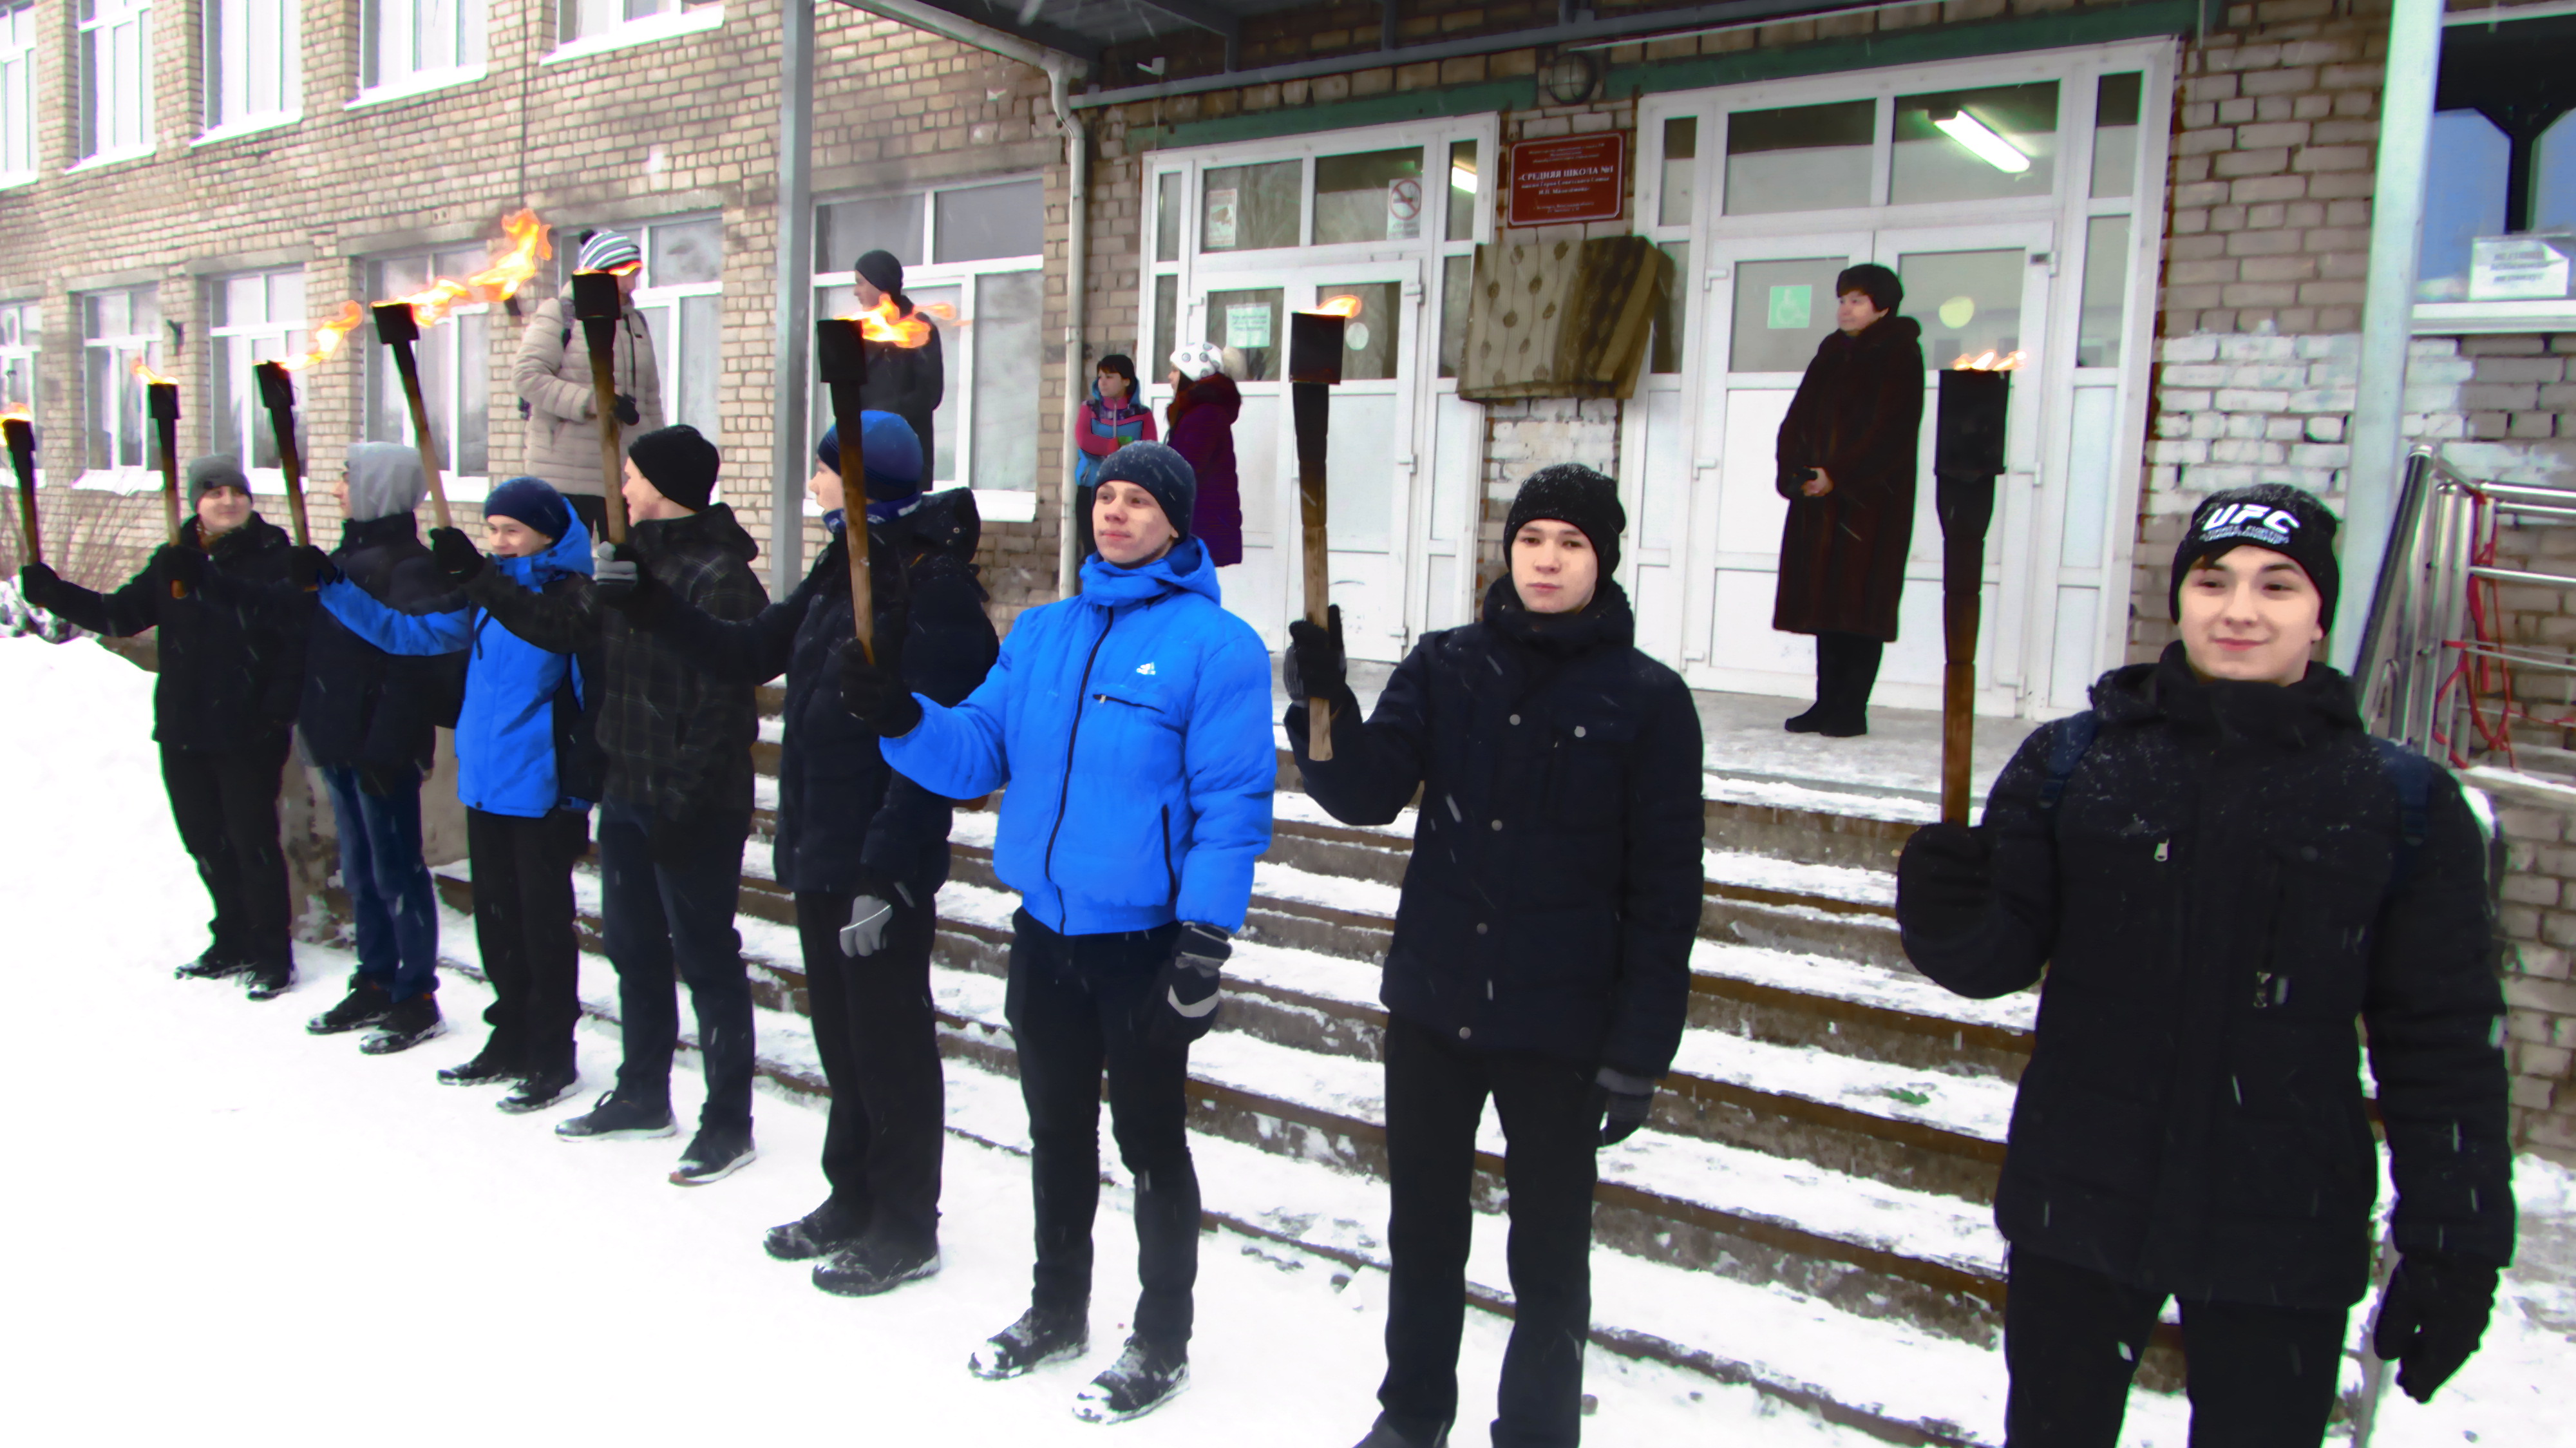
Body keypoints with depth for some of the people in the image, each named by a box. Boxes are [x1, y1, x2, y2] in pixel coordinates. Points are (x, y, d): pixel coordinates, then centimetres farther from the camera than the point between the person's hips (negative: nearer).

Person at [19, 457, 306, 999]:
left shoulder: (275, 562, -8)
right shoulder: (173, 562, 9)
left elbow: (299, 645, -12)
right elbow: (120, 615, 12)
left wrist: (277, 713, -20)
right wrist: (54, 594, -3)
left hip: (247, 737, -6)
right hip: (183, 733, 6)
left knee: (252, 842, -1)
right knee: (204, 840, 14)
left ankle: (273, 955, 11)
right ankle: (233, 940, 30)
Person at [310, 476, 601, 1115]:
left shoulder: (567, 591, -11)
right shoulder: (485, 593, 12)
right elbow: (411, 631, 18)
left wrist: (481, 578, -42)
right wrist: (329, 587, 14)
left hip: (544, 787, -8)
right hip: (485, 782, 8)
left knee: (542, 921, 0)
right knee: (497, 917, 16)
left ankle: (553, 1056, 13)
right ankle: (510, 1041, 30)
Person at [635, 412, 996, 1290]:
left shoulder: (934, 585, -17)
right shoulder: (841, 574, 13)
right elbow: (748, 655, 20)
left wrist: (884, 869, -24)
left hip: (883, 865, -9)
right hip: (820, 854, 9)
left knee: (890, 1041, 4)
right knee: (841, 1032, 19)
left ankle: (905, 1229, 19)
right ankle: (853, 1201, 35)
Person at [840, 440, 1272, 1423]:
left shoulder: (1216, 644, -11)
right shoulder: (1041, 633, 9)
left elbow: (1232, 800, -16)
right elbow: (978, 752, 6)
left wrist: (1205, 939, -20)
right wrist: (900, 717, -13)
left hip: (1143, 939, -6)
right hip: (1044, 930, 6)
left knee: (1149, 1138, 7)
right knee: (1056, 1130, 20)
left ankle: (1162, 1342, 26)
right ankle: (1058, 1309, 40)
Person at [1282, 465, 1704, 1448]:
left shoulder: (1648, 699, -7)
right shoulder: (1446, 666, 1)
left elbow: (1665, 890, -6)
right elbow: (1368, 793, -5)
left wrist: (1641, 1048, -8)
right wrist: (1323, 705, -23)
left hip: (1561, 1027, -3)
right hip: (1430, 1004, 3)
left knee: (1549, 1255, 12)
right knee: (1423, 1228, 19)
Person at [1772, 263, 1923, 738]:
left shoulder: (1899, 354, -2)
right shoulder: (1831, 353, 17)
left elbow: (1891, 428, -12)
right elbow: (1798, 419, 11)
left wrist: (1838, 475, -17)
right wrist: (1798, 471, -6)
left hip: (1871, 499, -6)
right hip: (1819, 499, 6)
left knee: (1861, 600, -7)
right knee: (1823, 598, 5)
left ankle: (1852, 709, -4)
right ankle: (1828, 703, 9)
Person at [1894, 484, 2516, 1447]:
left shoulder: (2402, 802, -1)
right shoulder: (2070, 762, -2)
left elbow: (2443, 1043, 1)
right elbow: (2004, 954, -3)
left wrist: (2453, 1243, -2)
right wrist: (1947, 919, -26)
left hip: (2284, 1238, 0)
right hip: (2079, 1207, 1)